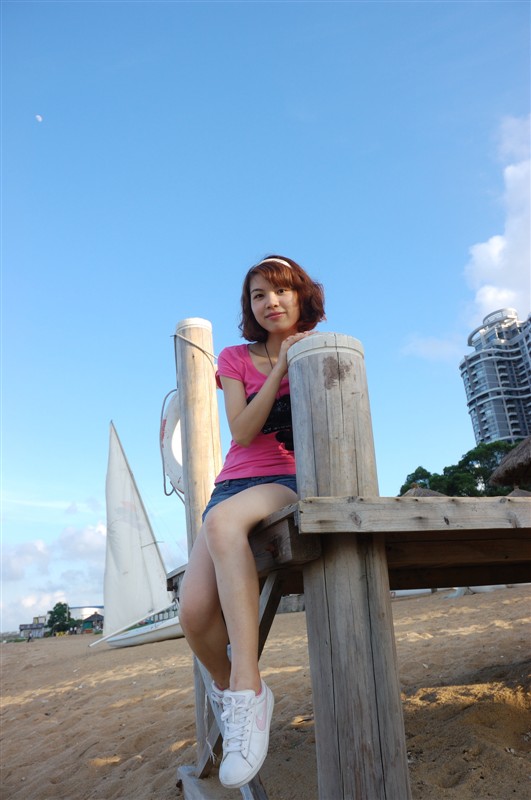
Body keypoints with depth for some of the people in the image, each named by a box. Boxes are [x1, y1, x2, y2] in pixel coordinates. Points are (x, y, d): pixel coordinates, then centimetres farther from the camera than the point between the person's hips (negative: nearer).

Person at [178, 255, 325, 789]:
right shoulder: (237, 359, 13)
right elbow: (242, 432, -1)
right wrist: (280, 369, -10)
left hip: (293, 482, -2)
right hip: (238, 481, 3)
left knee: (223, 521, -40)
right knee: (194, 614, -22)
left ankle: (247, 692, -35)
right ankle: (226, 687, 11)